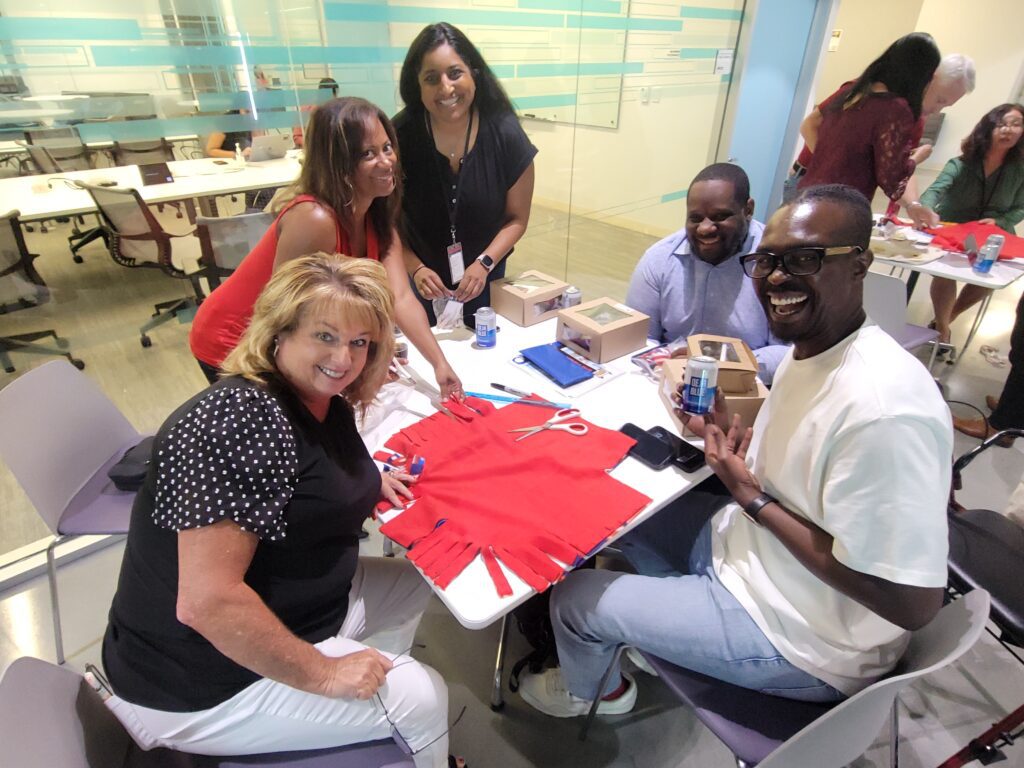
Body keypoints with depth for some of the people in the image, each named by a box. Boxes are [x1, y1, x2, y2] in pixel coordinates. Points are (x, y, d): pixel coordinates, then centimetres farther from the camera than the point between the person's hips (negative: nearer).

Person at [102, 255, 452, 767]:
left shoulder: (327, 404, -1)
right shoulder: (242, 418, -30)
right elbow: (206, 602, -33)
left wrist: (368, 482, -1)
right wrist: (323, 673, -21)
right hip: (202, 685, -9)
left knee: (416, 582, 17)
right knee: (421, 699, -10)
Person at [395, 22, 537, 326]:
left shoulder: (505, 134, -15)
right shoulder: (399, 137, -18)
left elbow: (517, 218, -6)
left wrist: (484, 264, -19)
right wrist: (415, 269, -22)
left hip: (483, 282, 1)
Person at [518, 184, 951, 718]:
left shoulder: (883, 408, -34)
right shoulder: (810, 348, -4)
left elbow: (913, 604, -29)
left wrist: (752, 498, -26)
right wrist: (728, 434, -8)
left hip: (796, 637, -8)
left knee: (577, 598, -1)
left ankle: (579, 692, 36)